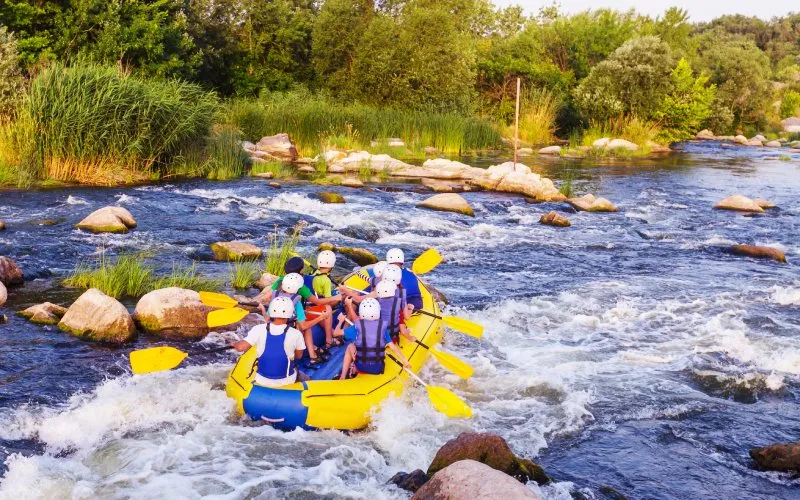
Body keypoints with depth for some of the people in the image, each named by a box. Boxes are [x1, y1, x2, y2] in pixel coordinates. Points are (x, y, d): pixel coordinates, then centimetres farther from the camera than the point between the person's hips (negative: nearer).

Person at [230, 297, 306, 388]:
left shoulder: (258, 329, -15)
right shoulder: (296, 334, -16)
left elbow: (241, 347, -17)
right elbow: (299, 356, 0)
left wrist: (234, 344, 5)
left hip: (261, 381, 1)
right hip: (286, 382, -1)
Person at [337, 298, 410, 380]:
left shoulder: (357, 327, -5)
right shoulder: (382, 327, -2)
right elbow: (393, 347, -5)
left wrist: (341, 321, 20)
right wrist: (405, 361, 4)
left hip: (361, 367, -1)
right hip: (378, 369, 1)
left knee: (350, 347, 25)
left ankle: (342, 377, 15)